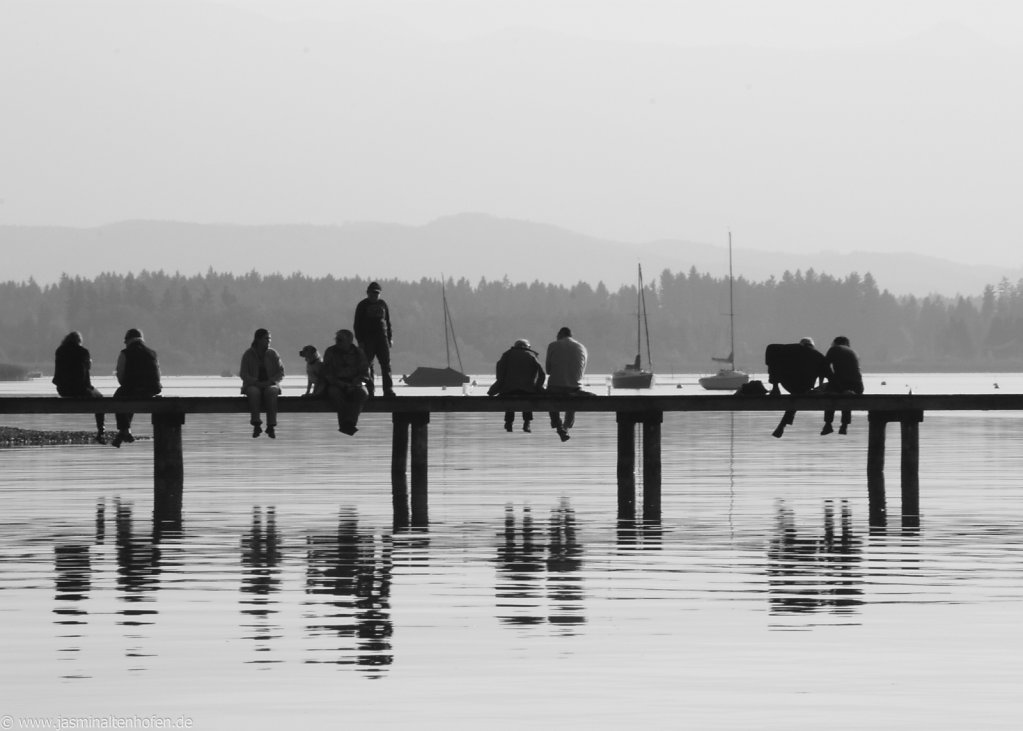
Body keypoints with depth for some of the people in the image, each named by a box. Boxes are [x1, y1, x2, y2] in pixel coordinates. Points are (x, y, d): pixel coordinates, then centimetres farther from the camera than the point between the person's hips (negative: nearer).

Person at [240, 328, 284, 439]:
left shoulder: (273, 354, 5)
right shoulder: (248, 355, 1)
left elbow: (281, 372, 4)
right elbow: (243, 374, -3)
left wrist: (270, 382, -15)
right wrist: (257, 383, -18)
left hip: (270, 384, 1)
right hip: (252, 385, -1)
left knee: (271, 392, -35)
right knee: (254, 392, -37)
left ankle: (271, 426, -37)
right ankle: (256, 425, -38)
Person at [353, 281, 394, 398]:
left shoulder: (382, 304, 12)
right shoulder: (362, 305, 2)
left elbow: (388, 322, 19)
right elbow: (357, 325, 1)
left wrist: (390, 338, 12)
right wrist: (360, 340, -7)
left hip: (382, 338, 3)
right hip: (367, 339, -3)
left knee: (386, 364, -6)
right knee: (368, 365, -3)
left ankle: (388, 390, -8)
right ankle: (370, 390, 1)